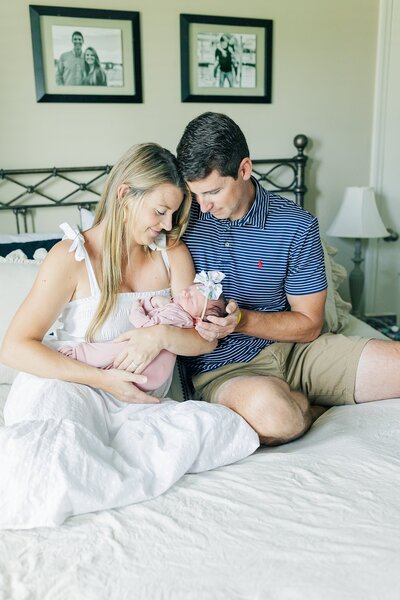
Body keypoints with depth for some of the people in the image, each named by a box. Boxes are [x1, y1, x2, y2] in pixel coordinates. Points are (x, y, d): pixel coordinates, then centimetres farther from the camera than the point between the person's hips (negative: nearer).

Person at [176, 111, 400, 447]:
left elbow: (309, 324, -1)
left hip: (292, 349, 1)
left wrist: (242, 320, -17)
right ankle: (314, 405, -1)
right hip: (222, 366, -1)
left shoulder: (296, 226, -3)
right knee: (269, 410, -37)